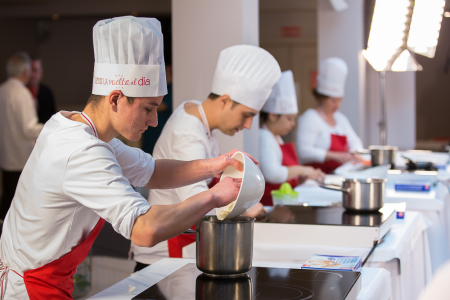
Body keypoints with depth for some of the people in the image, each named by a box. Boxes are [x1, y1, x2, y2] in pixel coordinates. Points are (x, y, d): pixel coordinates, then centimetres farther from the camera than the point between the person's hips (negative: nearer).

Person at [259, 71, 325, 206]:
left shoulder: (276, 139, 23)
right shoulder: (263, 138, -11)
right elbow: (271, 174, -25)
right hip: (269, 203, -10)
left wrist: (303, 177, 11)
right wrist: (300, 170, -13)